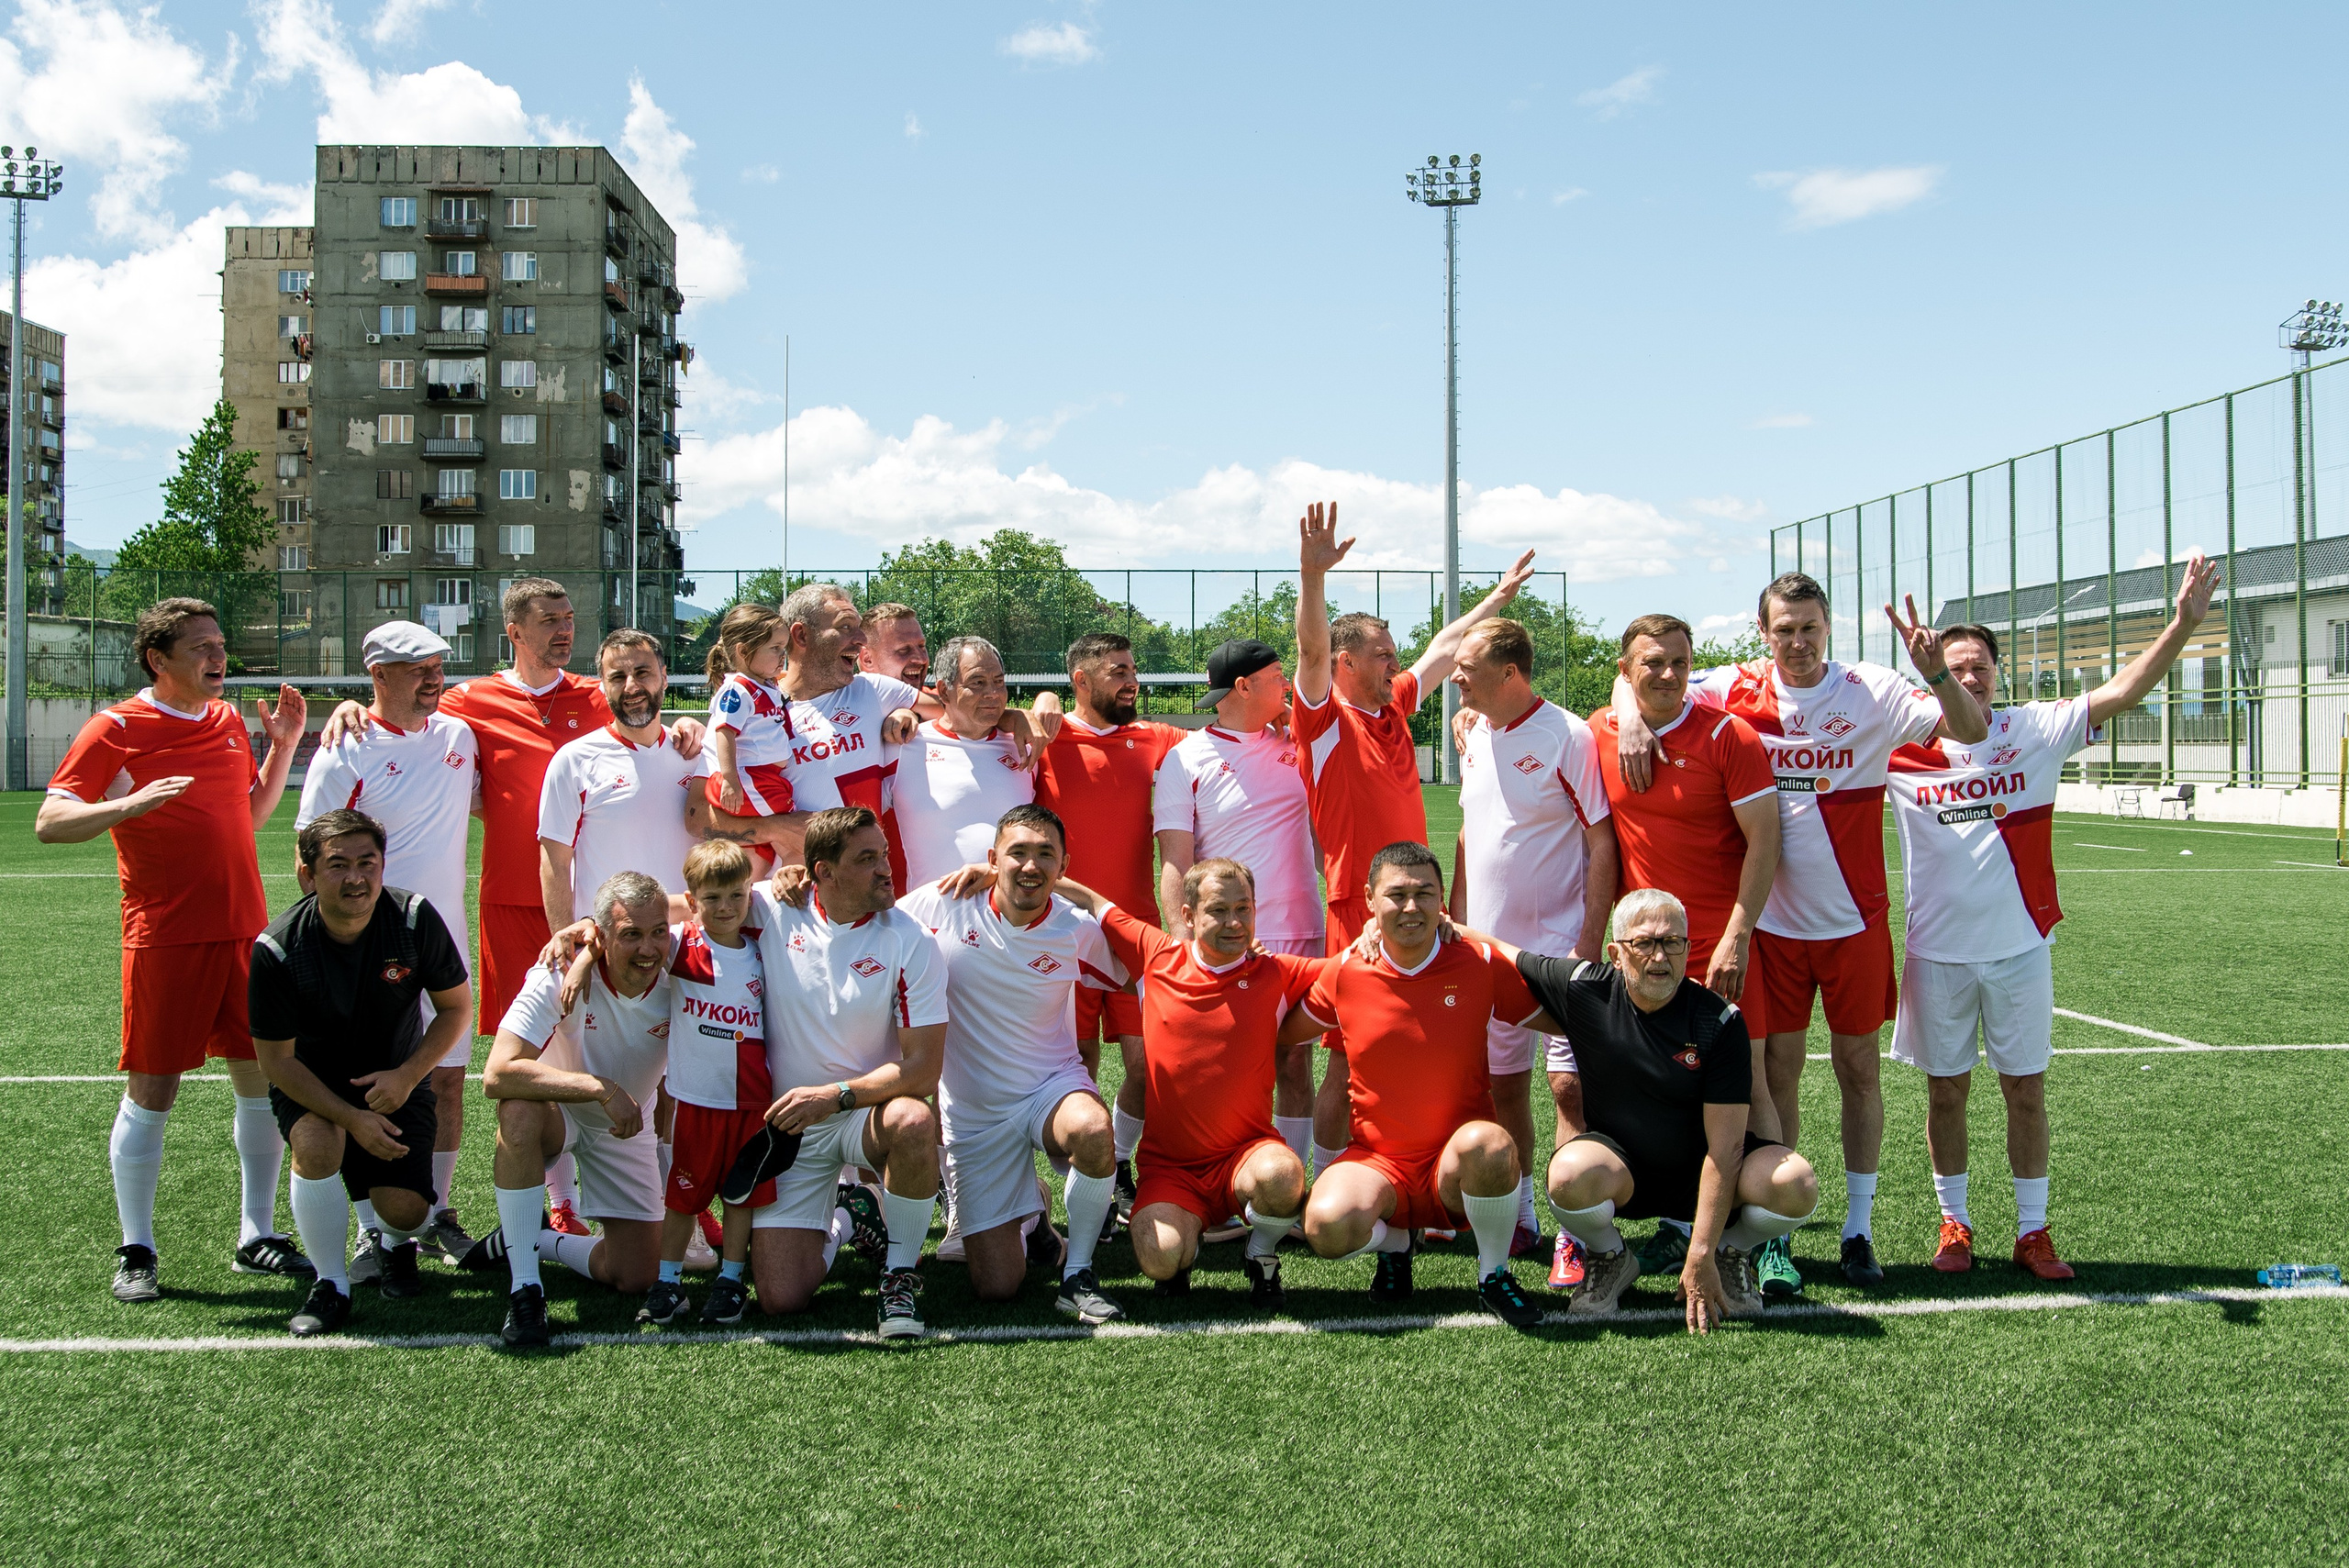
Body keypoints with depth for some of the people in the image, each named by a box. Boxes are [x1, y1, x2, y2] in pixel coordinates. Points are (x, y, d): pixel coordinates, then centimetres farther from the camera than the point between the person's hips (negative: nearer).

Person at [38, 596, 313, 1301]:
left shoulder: (228, 721, 13)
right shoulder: (118, 729, -5)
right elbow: (50, 821, -10)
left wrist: (283, 747, 12)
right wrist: (128, 805, -27)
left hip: (246, 932, 6)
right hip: (165, 939, -6)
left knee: (264, 1078, 6)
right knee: (151, 1092, -1)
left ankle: (257, 1236, 19)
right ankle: (135, 1252, 12)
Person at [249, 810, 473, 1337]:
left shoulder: (415, 918, -19)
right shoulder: (277, 949, -23)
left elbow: (456, 1007, -6)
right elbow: (277, 1060, -16)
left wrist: (407, 1076, -20)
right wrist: (354, 1118, -25)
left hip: (396, 1080, 1)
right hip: (310, 1083, -1)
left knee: (406, 1210, -17)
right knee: (318, 1142, -34)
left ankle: (398, 1246, 24)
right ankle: (331, 1286, -12)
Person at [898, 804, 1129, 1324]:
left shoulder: (1079, 930, -8)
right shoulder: (942, 905, -11)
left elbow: (1130, 980, 11)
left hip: (1052, 1086, 0)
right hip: (970, 1111, 1)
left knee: (1093, 1129, -40)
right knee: (996, 1288, -4)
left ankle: (1077, 1273, -14)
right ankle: (1028, 1207, 33)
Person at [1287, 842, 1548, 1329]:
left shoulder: (1479, 964, -5)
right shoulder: (1343, 972, -2)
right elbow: (1284, 1032, 14)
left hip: (1454, 1166, -1)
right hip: (1376, 1162, 1)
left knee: (1487, 1143, -37)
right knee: (1329, 1226, -31)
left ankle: (1494, 1275, -7)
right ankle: (1393, 1244, 9)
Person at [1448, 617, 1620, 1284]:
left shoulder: (1568, 736, -11)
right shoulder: (1476, 736, 10)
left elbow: (1601, 843, -12)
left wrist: (1589, 945, -16)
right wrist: (1455, 922, 16)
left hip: (1558, 945, -7)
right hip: (1487, 945, 7)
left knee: (1571, 1085, -9)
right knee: (1503, 1084, 11)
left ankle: (1574, 1237, -2)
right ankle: (1519, 1222, 23)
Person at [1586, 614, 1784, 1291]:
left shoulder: (1728, 737, -9)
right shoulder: (1598, 734, 1)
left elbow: (1764, 843, -10)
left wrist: (1737, 937, -15)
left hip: (1718, 944, -4)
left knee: (1745, 1082, -3)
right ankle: (1675, 1224, 20)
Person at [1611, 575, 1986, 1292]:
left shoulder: (1872, 692, -6)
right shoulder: (1736, 689, -2)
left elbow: (1970, 730, -12)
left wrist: (1937, 671, -29)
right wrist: (1630, 714, -17)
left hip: (1855, 916, 0)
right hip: (1773, 919, 0)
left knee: (1859, 1068, 7)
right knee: (1778, 1069, 4)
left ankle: (1859, 1230, 18)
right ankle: (1776, 1235, 12)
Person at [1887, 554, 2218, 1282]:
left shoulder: (2034, 730, -3)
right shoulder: (1905, 746, -3)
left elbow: (2121, 692, -11)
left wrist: (2182, 623, -22)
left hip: (2020, 946, 0)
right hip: (1938, 950, 0)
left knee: (2027, 1089, 7)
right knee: (1946, 1090, 9)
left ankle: (2033, 1230, 19)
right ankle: (1954, 1223, 24)